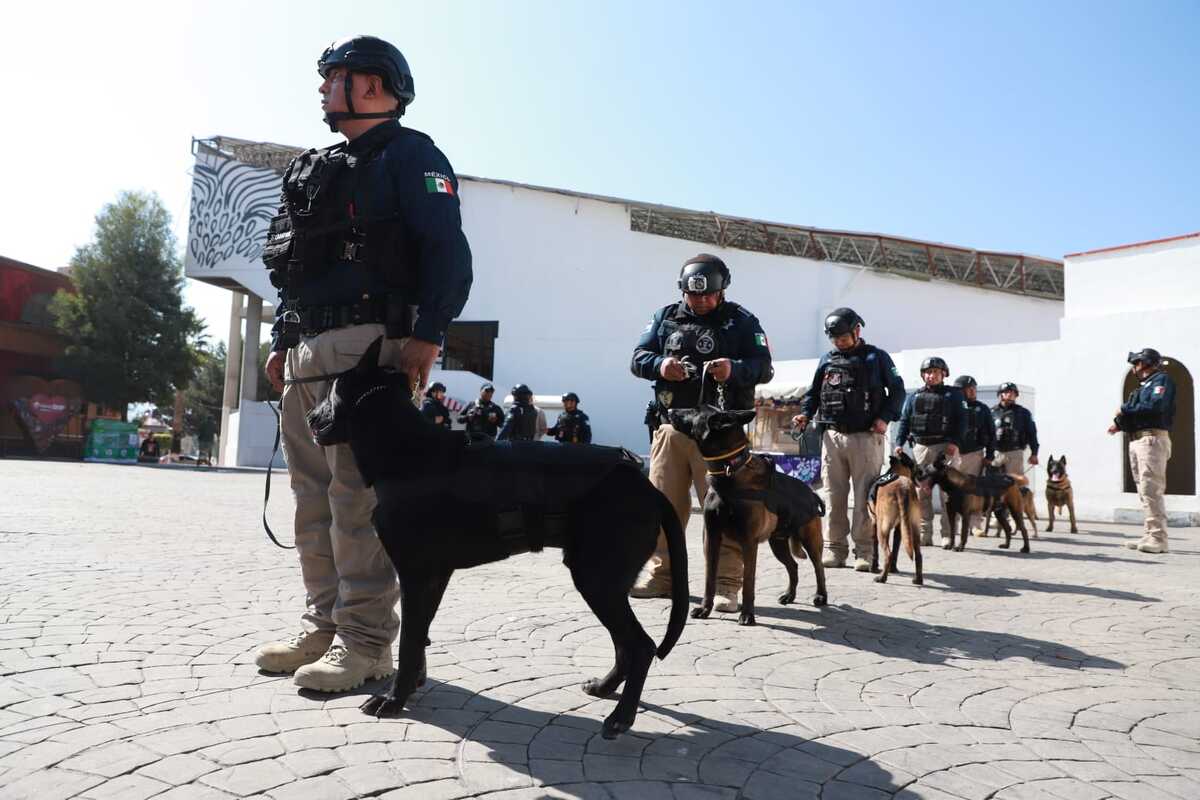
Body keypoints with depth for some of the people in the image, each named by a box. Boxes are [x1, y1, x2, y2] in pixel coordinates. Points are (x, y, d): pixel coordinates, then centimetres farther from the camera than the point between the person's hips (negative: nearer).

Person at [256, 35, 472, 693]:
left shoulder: (407, 154, 2)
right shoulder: (316, 167, 28)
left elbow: (448, 251, -11)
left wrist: (427, 336, -23)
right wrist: (281, 341, 18)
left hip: (368, 344, -9)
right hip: (305, 353, 9)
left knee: (360, 494, -11)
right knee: (314, 492, 9)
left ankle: (366, 639, -5)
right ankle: (324, 625, 18)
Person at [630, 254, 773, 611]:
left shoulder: (741, 321, 5)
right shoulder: (665, 317, 13)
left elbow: (764, 367, 0)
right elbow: (637, 358, 9)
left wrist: (734, 369, -21)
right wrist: (659, 365, -13)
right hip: (671, 427, 3)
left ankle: (725, 586, 2)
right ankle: (661, 574, 19)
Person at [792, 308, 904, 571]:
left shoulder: (876, 357, 6)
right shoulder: (827, 360, 15)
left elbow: (897, 389, 5)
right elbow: (813, 393, 19)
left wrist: (885, 417, -9)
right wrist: (805, 413, 1)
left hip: (866, 436, -3)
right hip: (832, 436, 3)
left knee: (865, 496, -3)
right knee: (833, 495, 3)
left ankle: (864, 551, 2)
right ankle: (835, 548, 10)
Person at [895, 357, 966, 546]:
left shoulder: (953, 394, 9)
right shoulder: (914, 397, 16)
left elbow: (962, 420, 0)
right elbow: (904, 421, 12)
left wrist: (955, 442, -14)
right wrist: (899, 443, -1)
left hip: (945, 447, -3)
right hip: (920, 447, 3)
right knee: (921, 492, 3)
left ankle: (948, 535, -3)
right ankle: (924, 534, 8)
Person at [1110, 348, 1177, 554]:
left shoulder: (1162, 380, -3)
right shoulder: (1143, 385, 23)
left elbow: (1155, 406, -20)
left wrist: (1125, 410, -11)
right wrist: (1119, 423, 2)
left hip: (1152, 439, -9)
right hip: (1137, 440, 9)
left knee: (1151, 490, -14)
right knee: (1145, 491, 9)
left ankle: (1158, 538, -14)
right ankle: (1151, 535, 11)